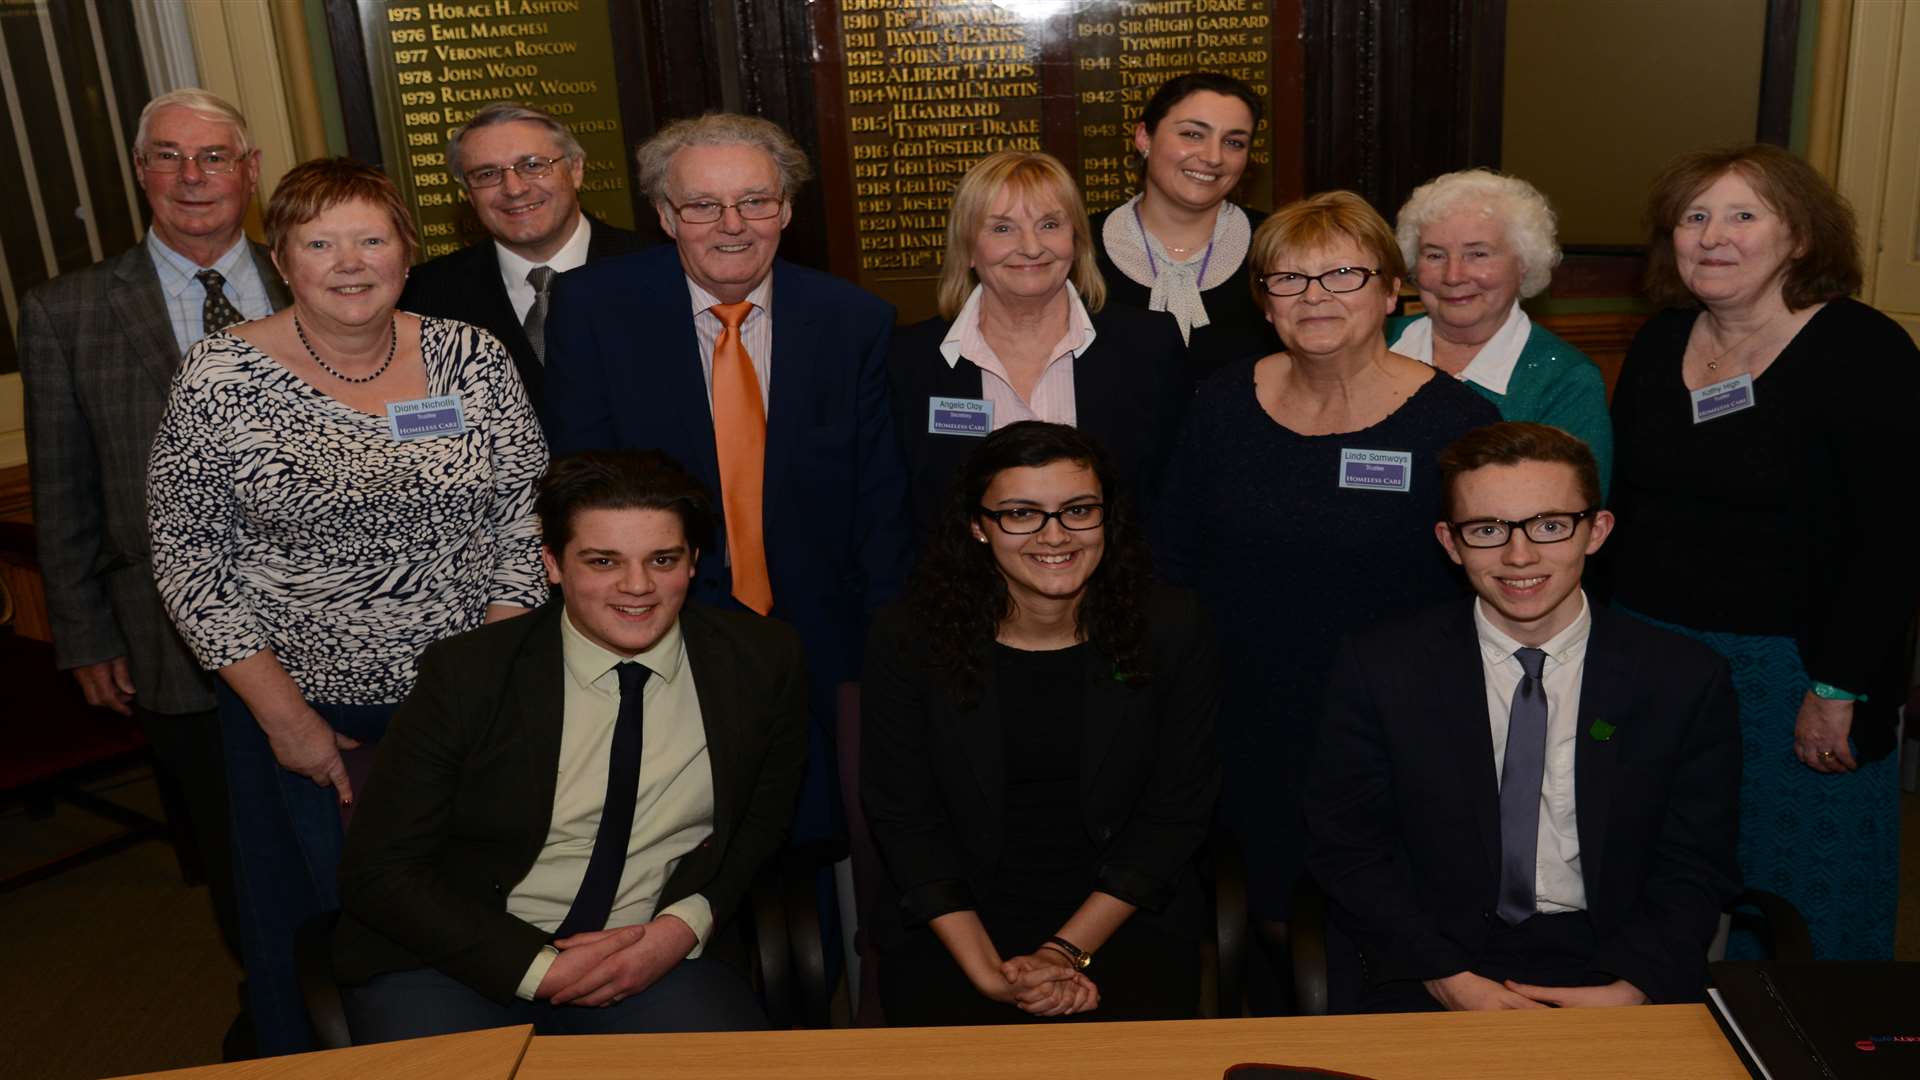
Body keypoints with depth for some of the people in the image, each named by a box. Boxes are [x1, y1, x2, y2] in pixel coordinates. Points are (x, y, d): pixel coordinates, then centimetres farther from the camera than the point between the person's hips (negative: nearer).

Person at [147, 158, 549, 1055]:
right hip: (298, 709, -1)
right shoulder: (219, 379, -7)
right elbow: (189, 560, -6)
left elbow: (522, 521, 0)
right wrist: (284, 713, -10)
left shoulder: (471, 358, -2)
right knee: (316, 919, 12)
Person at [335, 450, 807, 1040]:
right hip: (462, 961, 0)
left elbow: (761, 821, 10)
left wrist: (686, 923, -9)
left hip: (649, 952, 1)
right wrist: (540, 968, -15)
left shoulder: (763, 661, -5)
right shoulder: (465, 674, -10)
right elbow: (378, 872, -6)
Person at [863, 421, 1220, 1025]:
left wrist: (1068, 950, -10)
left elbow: (1178, 811, -2)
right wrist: (986, 970, -14)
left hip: (1125, 917, 1)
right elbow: (905, 821, -4)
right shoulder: (908, 641, -5)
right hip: (957, 923, 0)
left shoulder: (1173, 631, -4)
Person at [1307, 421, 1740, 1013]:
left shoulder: (1688, 680, 2)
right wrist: (1452, 981, -13)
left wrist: (1628, 989, -12)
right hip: (1430, 968, -1)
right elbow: (1349, 852, 0)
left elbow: (1695, 870, 5)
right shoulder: (1378, 669, -1)